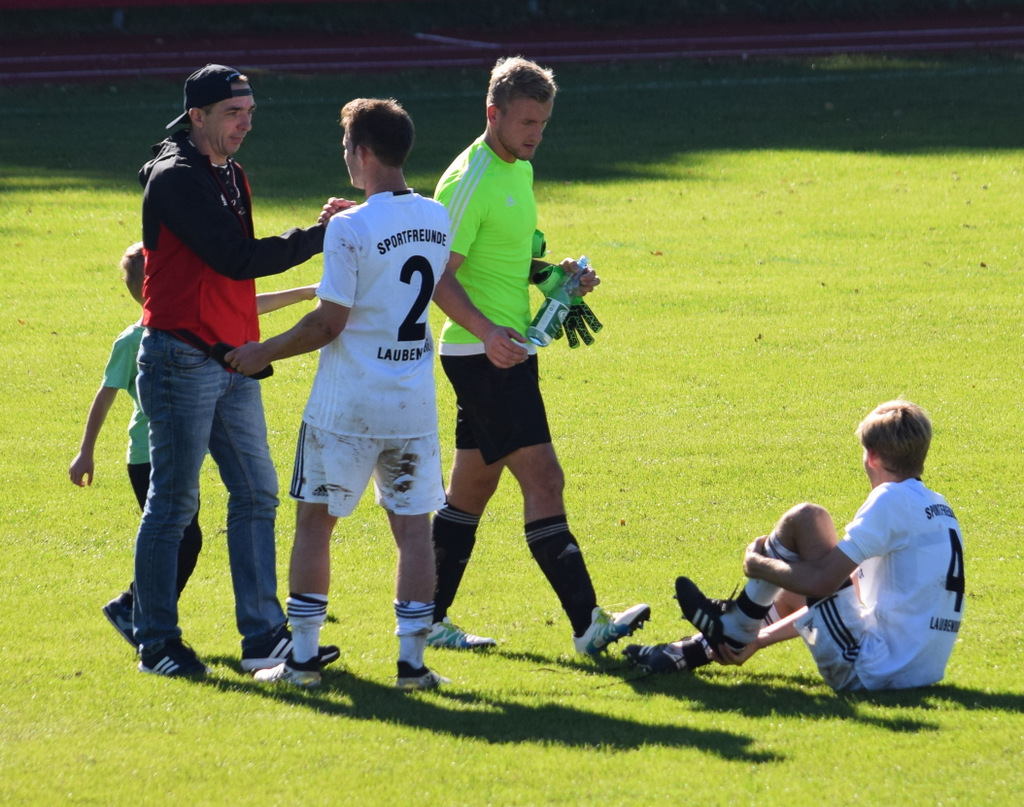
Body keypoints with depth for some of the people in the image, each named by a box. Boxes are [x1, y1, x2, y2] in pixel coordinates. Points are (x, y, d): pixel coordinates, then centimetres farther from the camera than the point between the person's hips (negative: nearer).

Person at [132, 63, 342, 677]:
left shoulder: (233, 177, 16)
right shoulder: (174, 178, -12)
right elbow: (237, 258, -19)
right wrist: (317, 237, -14)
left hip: (233, 361, 9)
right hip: (182, 360, -9)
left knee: (257, 494, 6)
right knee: (174, 504, -4)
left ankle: (264, 637, 8)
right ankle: (157, 644, 2)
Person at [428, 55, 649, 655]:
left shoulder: (521, 169, 14)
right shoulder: (469, 181, -15)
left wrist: (556, 272, 8)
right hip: (482, 354, -10)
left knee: (472, 488, 13)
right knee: (543, 480, -14)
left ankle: (430, 621, 20)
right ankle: (587, 623, -18)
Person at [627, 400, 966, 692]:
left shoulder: (892, 500, -12)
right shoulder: (937, 507, 17)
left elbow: (822, 582, -19)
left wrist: (757, 565, 1)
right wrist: (758, 641, 21)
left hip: (871, 671, -10)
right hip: (923, 671, 10)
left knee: (804, 519, -6)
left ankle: (738, 623, 10)